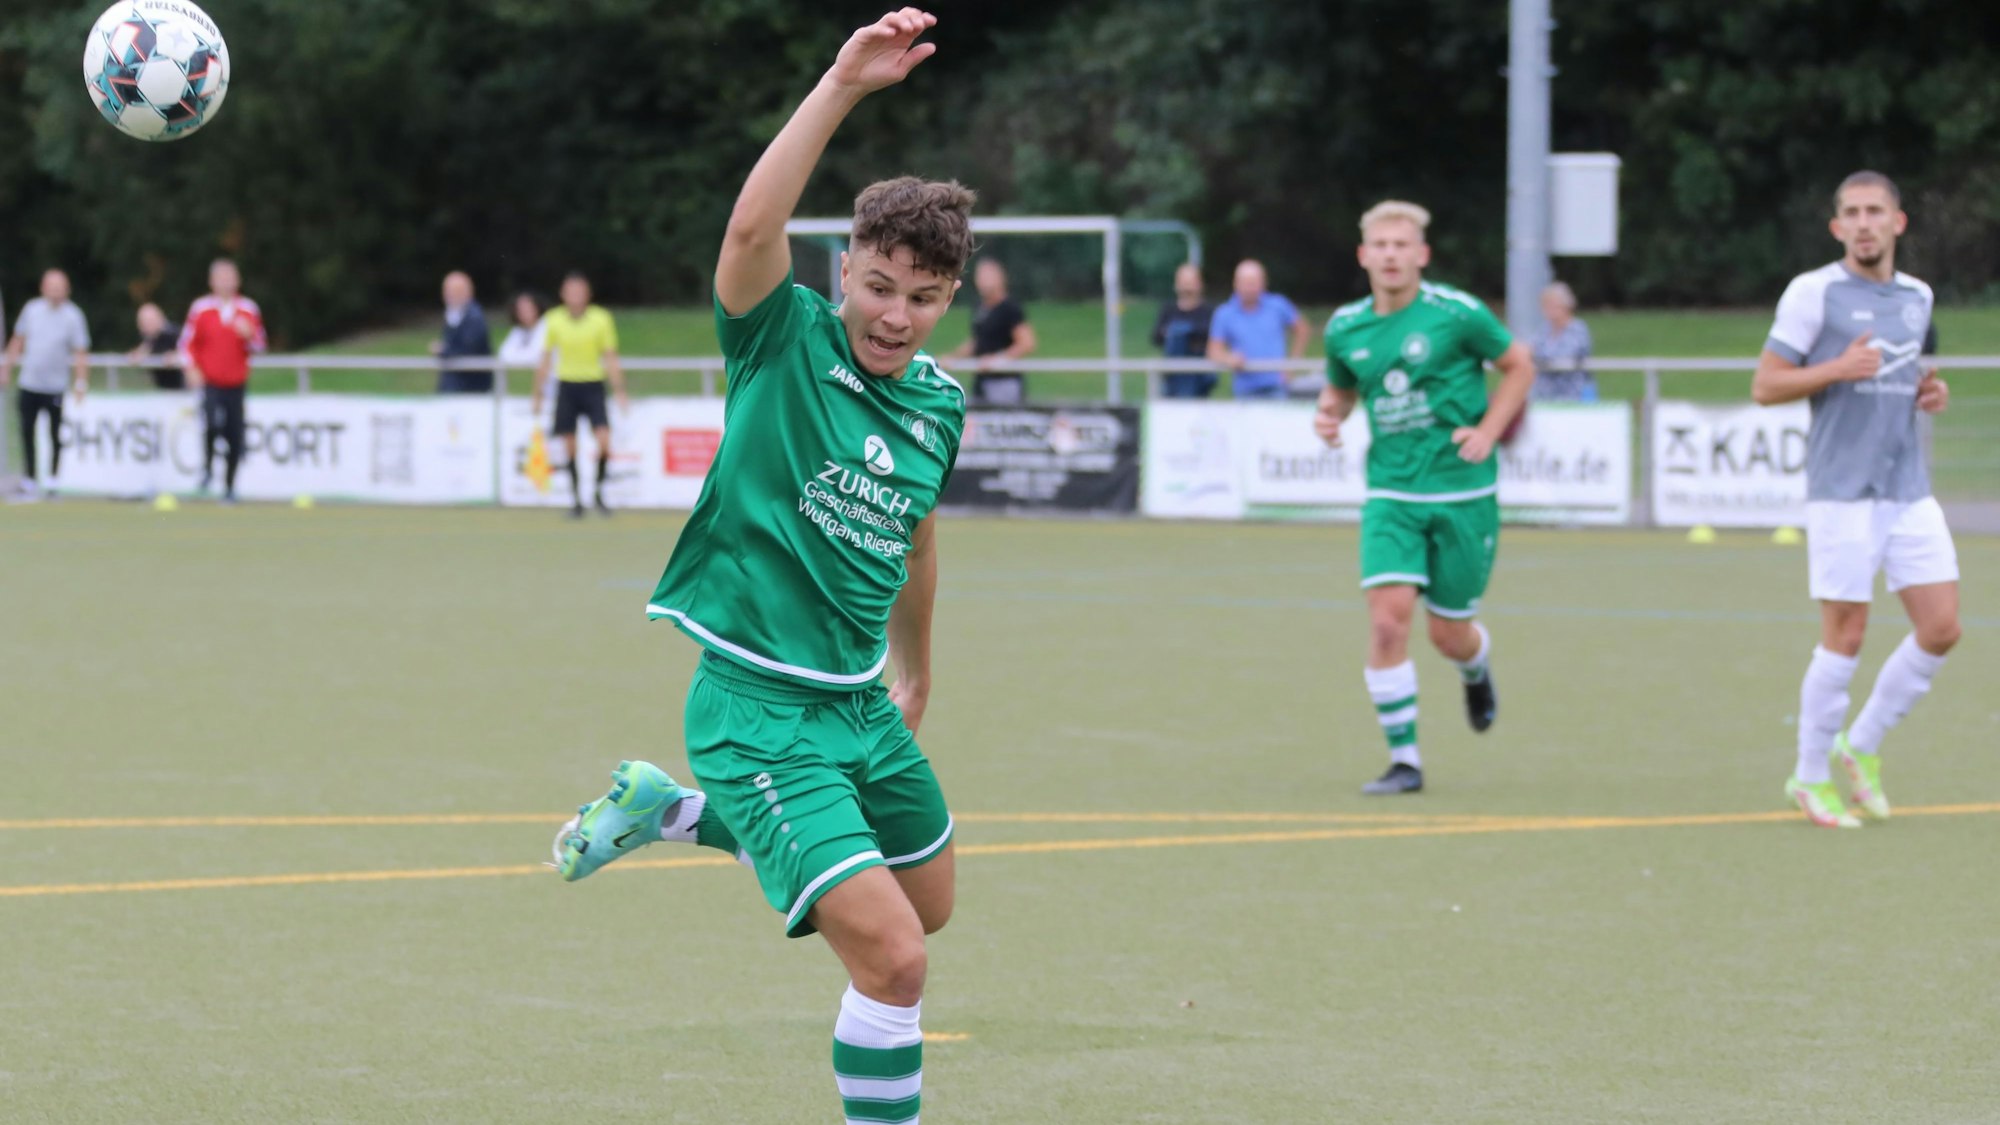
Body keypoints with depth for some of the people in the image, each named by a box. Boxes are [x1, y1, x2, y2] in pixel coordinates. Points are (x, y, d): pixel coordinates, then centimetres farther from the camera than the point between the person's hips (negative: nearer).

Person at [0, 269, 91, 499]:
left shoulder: (72, 316, -7)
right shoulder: (31, 309, 3)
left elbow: (80, 353, -8)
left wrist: (81, 383, -16)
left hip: (56, 387, -3)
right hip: (29, 383, 3)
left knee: (57, 435, 1)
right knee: (27, 432, 3)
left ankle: (54, 480, 13)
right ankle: (29, 481, 12)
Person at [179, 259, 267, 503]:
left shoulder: (249, 310, 6)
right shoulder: (201, 308, 1)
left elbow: (258, 346, 9)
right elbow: (188, 342, 6)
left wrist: (248, 336, -12)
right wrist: (191, 368, -8)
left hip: (237, 384, 2)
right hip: (209, 382, -2)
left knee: (235, 438, 1)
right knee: (212, 423, -26)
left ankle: (229, 487, 17)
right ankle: (207, 469, -2)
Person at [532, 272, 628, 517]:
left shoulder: (601, 319, -2)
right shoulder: (553, 320, 1)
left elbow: (611, 359, 1)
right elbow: (545, 360, 10)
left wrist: (620, 392, -5)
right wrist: (538, 395, 10)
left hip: (593, 386, -1)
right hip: (566, 385, 1)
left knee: (604, 442, -15)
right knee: (570, 448, 1)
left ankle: (599, 492, 5)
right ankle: (576, 498, 12)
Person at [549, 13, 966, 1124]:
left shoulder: (940, 404, 4)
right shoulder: (786, 343, -13)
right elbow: (752, 229, -34)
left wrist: (918, 667, 34)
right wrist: (843, 85, -42)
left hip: (862, 701, 7)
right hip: (760, 709, -7)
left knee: (928, 906, 27)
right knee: (892, 957, -17)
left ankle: (678, 812, 39)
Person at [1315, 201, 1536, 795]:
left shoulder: (1456, 313, -9)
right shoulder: (1346, 328, 3)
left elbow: (1520, 365, 3)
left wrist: (1487, 432, -8)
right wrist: (1328, 414, -2)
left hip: (1463, 494, -2)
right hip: (1391, 495, 2)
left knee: (1449, 633, 5)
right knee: (1388, 619, -16)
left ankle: (1477, 670, 45)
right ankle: (1404, 758, -6)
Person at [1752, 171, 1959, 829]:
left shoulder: (1917, 297, 13)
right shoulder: (1814, 292, -5)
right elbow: (1765, 386, -5)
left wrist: (1928, 393, 5)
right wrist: (1838, 369, -19)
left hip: (1910, 491, 6)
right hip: (1842, 493, -6)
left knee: (1941, 629, 0)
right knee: (1845, 636, -4)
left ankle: (1861, 748, 18)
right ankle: (1811, 779, 11)